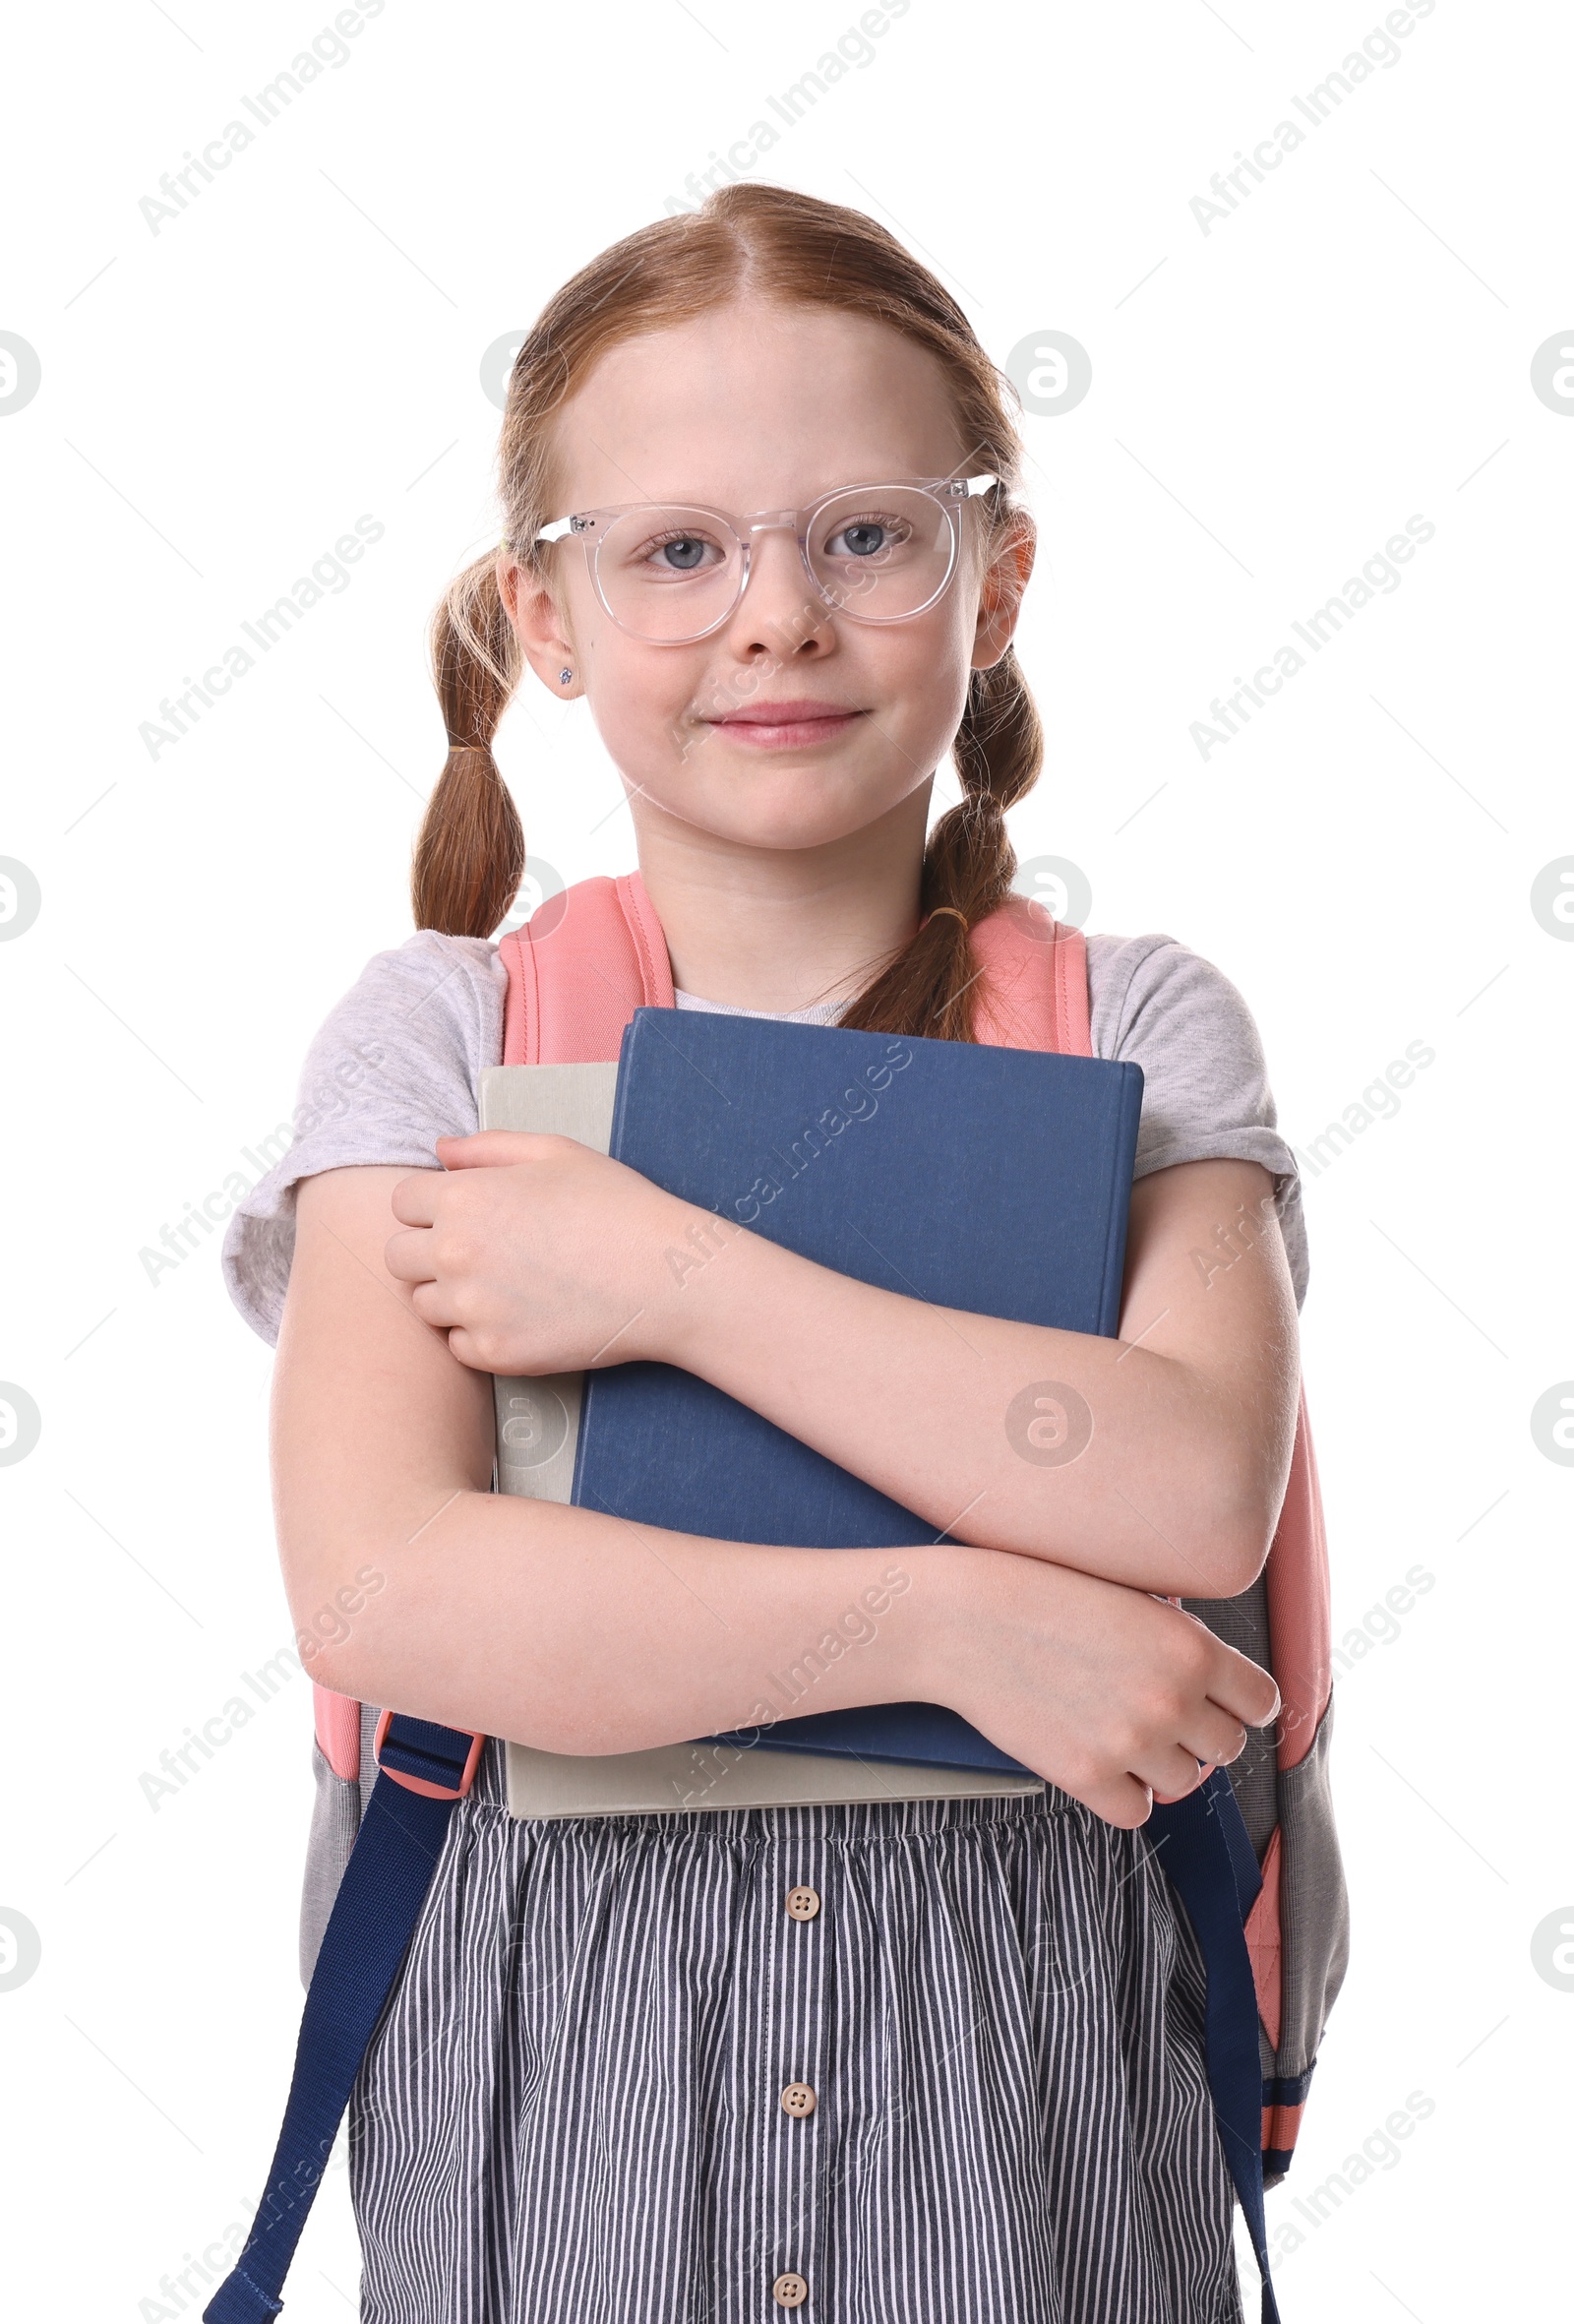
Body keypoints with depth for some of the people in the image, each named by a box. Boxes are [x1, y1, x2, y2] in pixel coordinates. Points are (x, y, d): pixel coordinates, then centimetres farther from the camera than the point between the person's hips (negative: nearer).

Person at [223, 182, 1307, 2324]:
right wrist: (949, 1617, -21)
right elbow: (380, 1586, -17)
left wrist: (667, 1274, -21)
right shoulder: (439, 1029, -5)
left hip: (1013, 1990, 1)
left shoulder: (1136, 1026, -3)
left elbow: (1200, 1492, -20)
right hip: (549, 1983, 0)